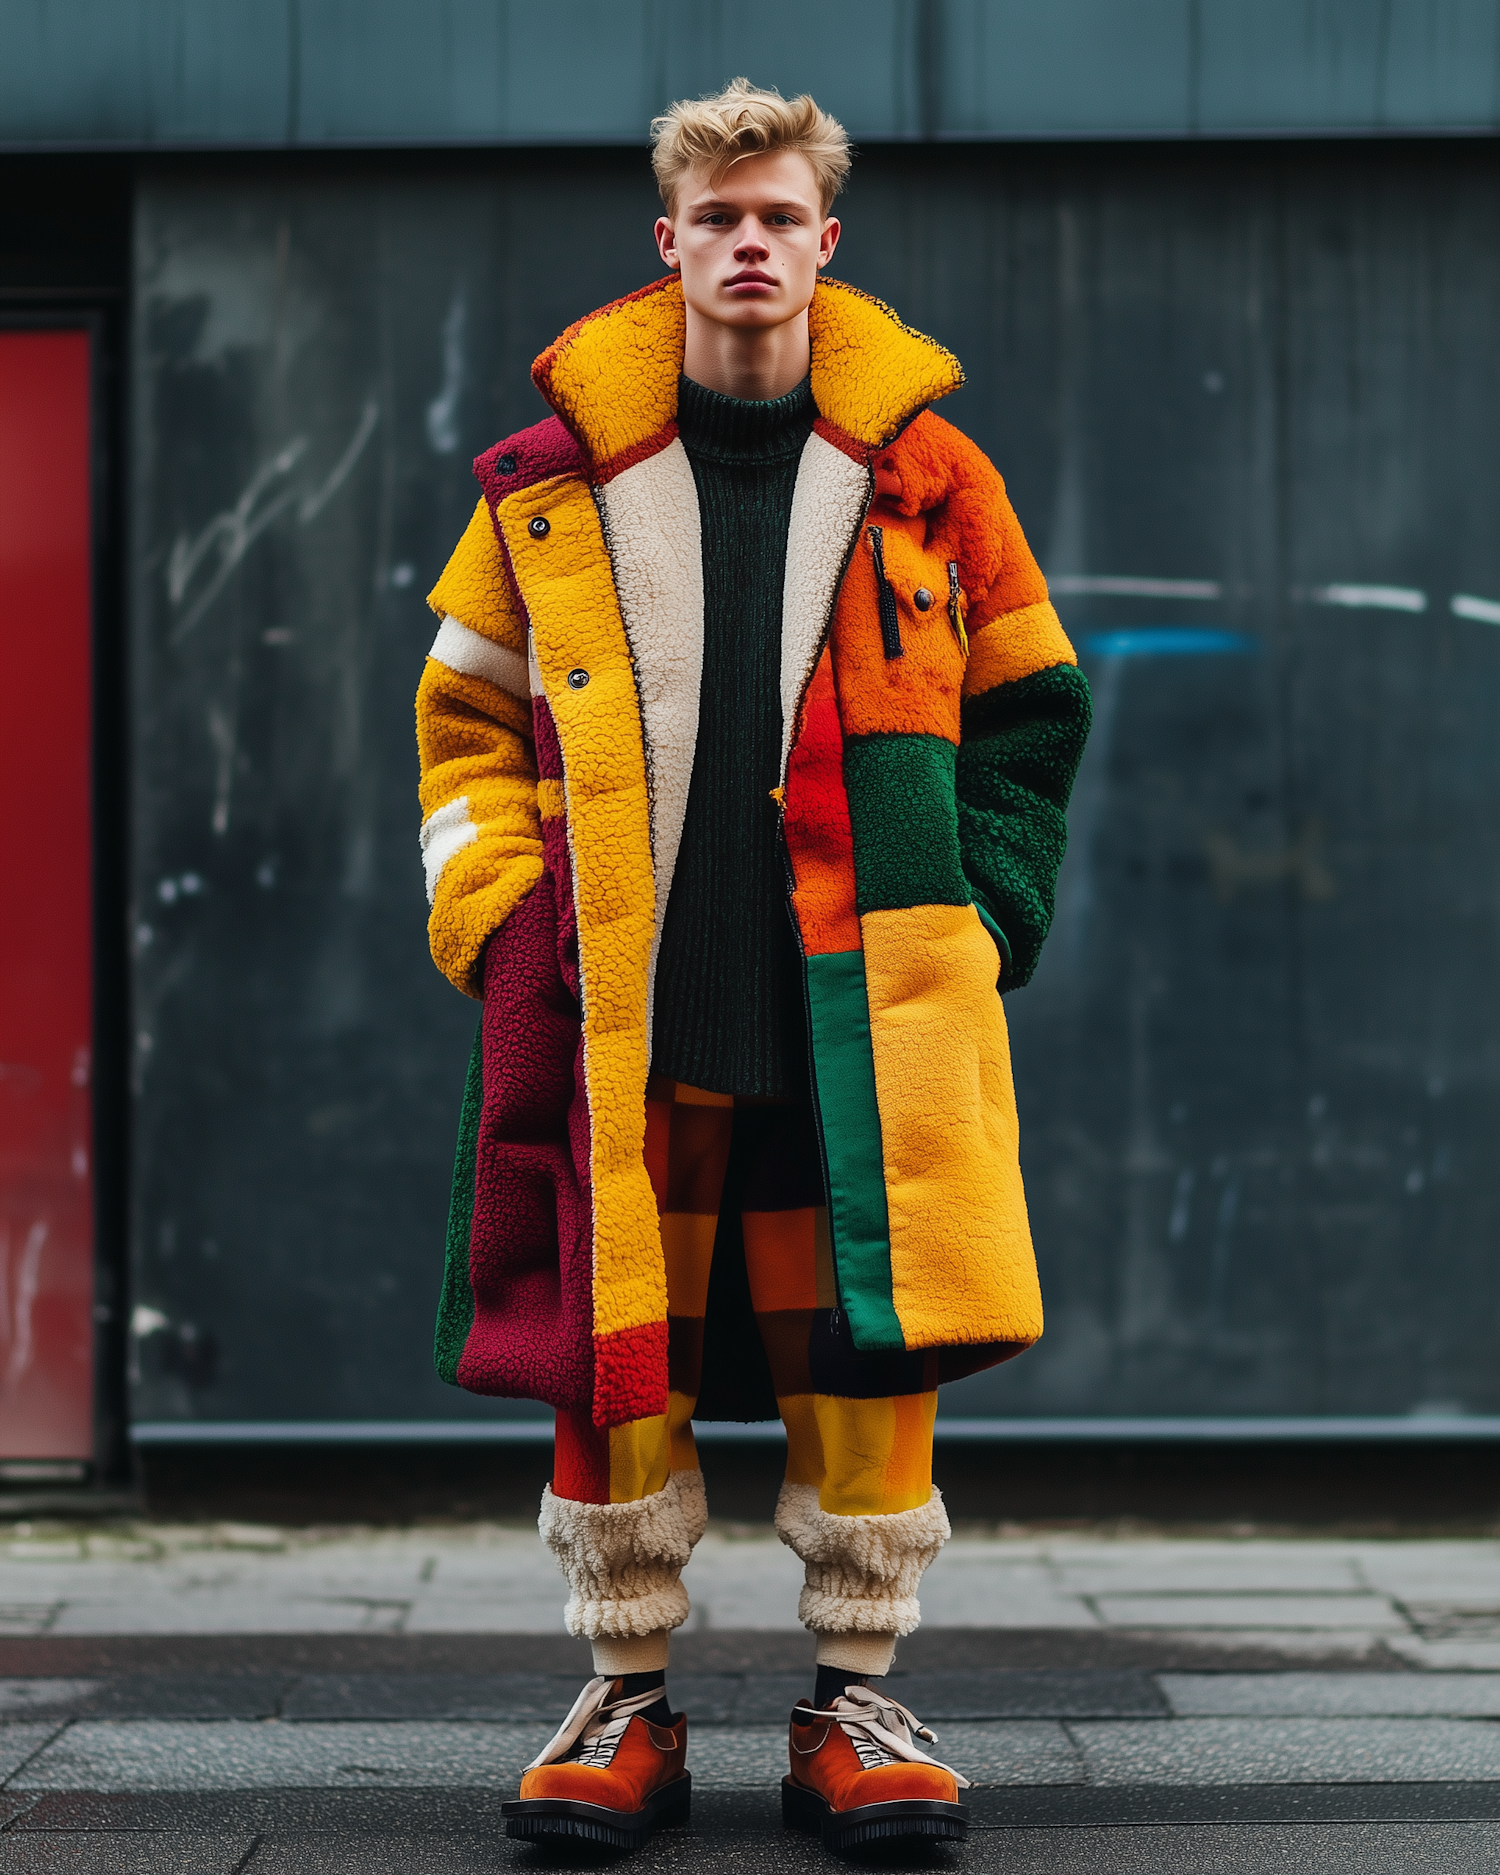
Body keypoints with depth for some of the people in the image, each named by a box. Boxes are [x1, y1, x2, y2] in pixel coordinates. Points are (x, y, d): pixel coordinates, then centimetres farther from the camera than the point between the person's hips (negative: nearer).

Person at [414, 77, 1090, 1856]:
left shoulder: (924, 474, 8)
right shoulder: (554, 477, 8)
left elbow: (1028, 710, 15)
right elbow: (465, 714, 15)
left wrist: (980, 917, 5)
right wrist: (501, 918, 2)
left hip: (864, 1005, 0)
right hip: (622, 1006, 0)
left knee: (872, 1355, 0)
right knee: (613, 1365, 1)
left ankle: (853, 1708, 15)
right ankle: (627, 1705, 17)